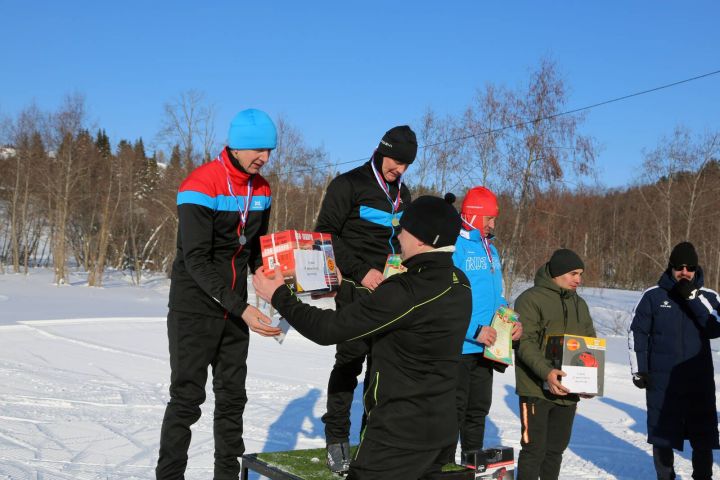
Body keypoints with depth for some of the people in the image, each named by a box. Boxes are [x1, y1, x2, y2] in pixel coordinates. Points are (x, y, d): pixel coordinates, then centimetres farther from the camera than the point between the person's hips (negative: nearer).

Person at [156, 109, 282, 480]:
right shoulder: (200, 187, -18)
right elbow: (197, 260, -23)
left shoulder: (261, 190, 4)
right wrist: (241, 308, -29)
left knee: (232, 395, 11)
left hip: (235, 307, 6)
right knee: (188, 397, -2)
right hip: (195, 307, -6)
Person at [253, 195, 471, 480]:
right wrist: (341, 287, 23)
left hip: (400, 434, -8)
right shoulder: (460, 284, 1)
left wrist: (279, 296, -5)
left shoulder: (408, 291, -25)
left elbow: (328, 329, -18)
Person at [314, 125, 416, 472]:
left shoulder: (402, 193, 15)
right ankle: (337, 438, 5)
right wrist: (360, 272, -17)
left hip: (391, 290, 6)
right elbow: (325, 233, -10)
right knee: (351, 359, -8)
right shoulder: (349, 184, -6)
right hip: (357, 288, -6)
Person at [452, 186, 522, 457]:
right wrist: (475, 330, -23)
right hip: (458, 347, -8)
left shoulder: (490, 249, 13)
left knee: (478, 411, 18)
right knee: (454, 412, 0)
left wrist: (512, 321, 3)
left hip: (485, 347, 8)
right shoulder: (453, 246, -15)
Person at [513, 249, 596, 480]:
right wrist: (546, 372, -29)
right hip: (536, 390, -7)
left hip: (568, 390, 7)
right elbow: (525, 342, -16)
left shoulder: (579, 304, 16)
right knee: (534, 448, -4)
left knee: (556, 448, 14)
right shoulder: (531, 299, -8)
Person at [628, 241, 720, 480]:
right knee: (662, 435, 7)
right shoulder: (653, 296, 1)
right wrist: (638, 370, 1)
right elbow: (637, 333, 5)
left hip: (700, 381, 1)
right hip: (662, 381, 0)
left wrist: (693, 298, -17)